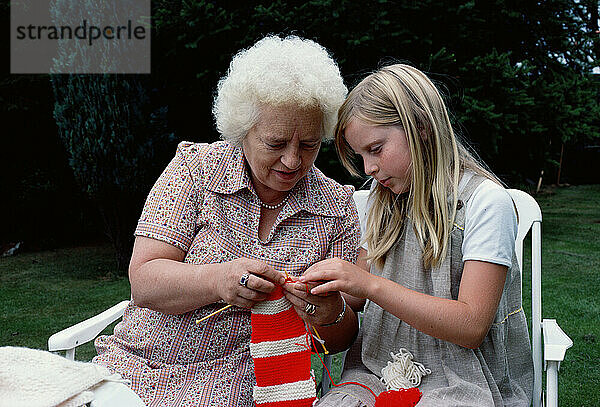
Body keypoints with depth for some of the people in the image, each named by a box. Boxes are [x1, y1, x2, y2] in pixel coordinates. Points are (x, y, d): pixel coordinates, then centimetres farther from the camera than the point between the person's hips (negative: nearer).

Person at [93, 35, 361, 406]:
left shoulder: (337, 208, 2)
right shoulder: (197, 166, -1)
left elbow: (341, 337, 3)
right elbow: (143, 281, -8)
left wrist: (330, 315, -21)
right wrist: (217, 281, -27)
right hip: (137, 364, 1)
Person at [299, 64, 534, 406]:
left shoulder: (485, 201, -11)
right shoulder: (383, 202, 10)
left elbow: (471, 327, -17)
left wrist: (371, 285, -23)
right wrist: (326, 290, -7)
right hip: (378, 372, 4)